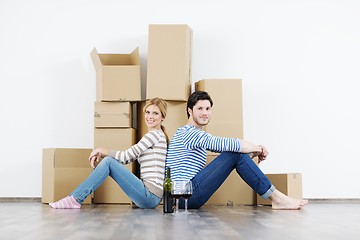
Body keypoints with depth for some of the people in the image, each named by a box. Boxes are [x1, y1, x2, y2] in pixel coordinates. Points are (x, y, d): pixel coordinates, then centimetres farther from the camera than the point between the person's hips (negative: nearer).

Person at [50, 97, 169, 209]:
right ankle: (75, 198, -1)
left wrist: (101, 150, 2)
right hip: (149, 197, 9)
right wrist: (101, 154, 3)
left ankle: (75, 199, -11)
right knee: (109, 160, 4)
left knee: (109, 162, -11)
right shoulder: (151, 136, 21)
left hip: (151, 196, -9)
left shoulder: (155, 134, -8)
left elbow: (127, 156, -10)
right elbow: (129, 158, 16)